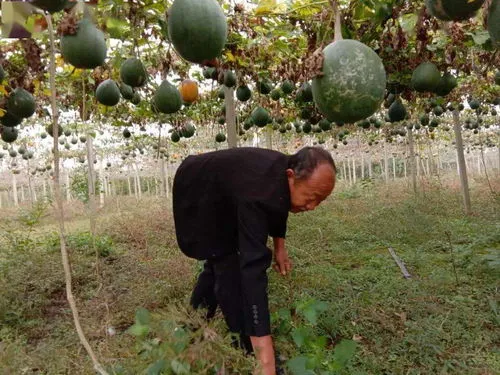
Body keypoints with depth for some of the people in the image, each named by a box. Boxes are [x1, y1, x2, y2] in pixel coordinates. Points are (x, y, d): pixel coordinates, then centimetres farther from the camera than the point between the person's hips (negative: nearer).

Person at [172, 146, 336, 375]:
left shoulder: (284, 172, -18)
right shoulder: (258, 193, -44)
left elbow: (279, 204, 7)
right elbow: (253, 266, -50)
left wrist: (279, 245, -3)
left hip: (223, 193, 9)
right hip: (198, 195, -8)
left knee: (220, 261, 17)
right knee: (227, 266, -14)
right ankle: (247, 349, 0)